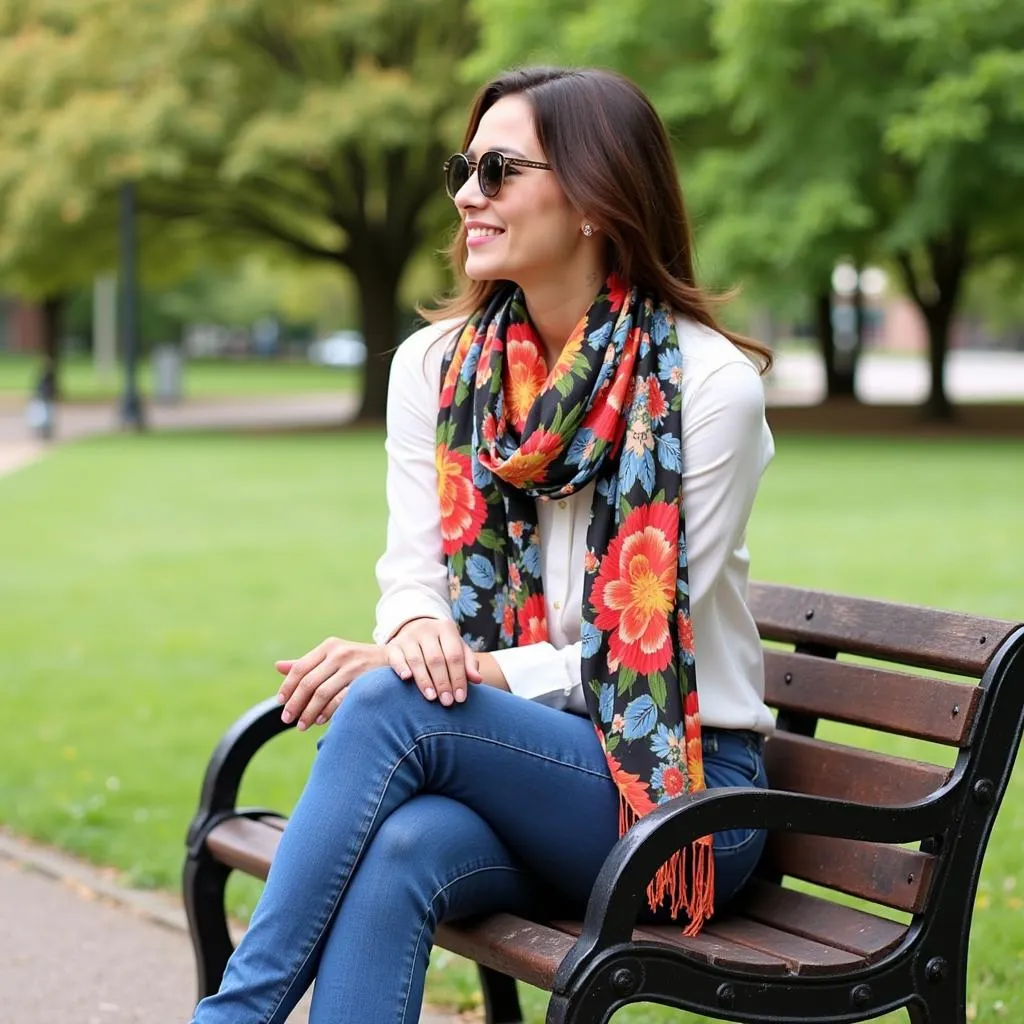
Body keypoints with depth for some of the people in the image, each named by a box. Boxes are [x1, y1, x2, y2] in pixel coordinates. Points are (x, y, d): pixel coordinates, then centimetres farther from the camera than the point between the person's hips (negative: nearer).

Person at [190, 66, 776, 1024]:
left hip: (682, 788, -3)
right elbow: (411, 573, 5)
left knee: (392, 706, -30)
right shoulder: (435, 364, 7)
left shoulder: (709, 382, -9)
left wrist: (428, 670, -22)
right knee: (399, 849, -34)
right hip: (511, 759, 4)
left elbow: (643, 651, -11)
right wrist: (418, 631, -21)